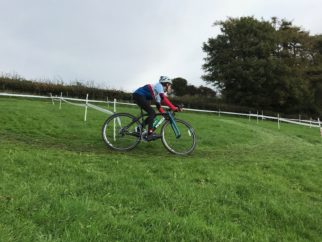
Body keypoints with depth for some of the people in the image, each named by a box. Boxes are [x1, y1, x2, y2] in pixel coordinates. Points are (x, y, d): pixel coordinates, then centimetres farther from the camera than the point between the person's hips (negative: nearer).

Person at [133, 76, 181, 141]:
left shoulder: (158, 93, 19)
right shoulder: (159, 86, -8)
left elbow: (158, 106, 17)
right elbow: (163, 98, -25)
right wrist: (174, 108, -27)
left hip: (139, 97, 10)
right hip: (138, 95, -10)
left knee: (152, 114, 8)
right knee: (152, 112, -17)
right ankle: (150, 134, -24)